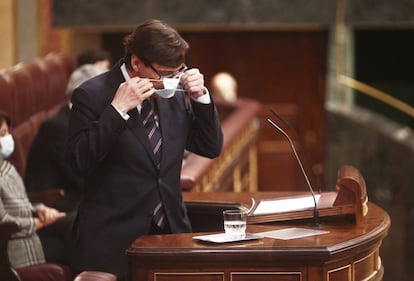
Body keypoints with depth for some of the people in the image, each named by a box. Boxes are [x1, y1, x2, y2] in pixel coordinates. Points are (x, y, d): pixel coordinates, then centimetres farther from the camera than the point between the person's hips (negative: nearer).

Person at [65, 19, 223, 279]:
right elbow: (79, 161, -18)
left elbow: (211, 148, 10)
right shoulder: (92, 95, -8)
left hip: (171, 229, 5)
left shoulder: (174, 94, 7)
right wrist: (117, 109, -23)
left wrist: (201, 96, -3)